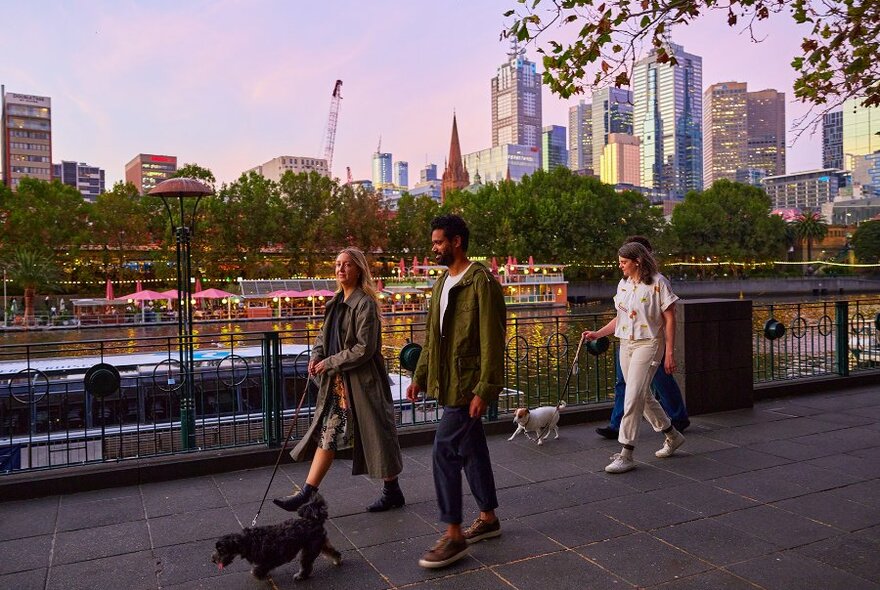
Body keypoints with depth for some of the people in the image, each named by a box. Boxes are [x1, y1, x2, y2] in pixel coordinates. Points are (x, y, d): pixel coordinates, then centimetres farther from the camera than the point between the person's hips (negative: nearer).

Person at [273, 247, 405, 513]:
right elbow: (324, 334, 21)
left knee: (375, 434, 4)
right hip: (337, 381, 8)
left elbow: (365, 348, -18)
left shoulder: (365, 303, -14)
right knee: (328, 434, 9)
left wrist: (330, 363, -13)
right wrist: (316, 356, 2)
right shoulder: (337, 301, 12)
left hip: (361, 381, -8)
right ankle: (306, 494, 13)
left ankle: (392, 491, 21)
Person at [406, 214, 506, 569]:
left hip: (468, 384, -9)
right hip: (448, 382, 9)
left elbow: (491, 340, -18)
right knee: (471, 449, 16)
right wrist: (420, 376, 15)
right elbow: (432, 335, 18)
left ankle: (453, 536, 3)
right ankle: (488, 519, 31)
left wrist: (483, 390, -21)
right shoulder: (443, 282, 13)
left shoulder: (481, 282, -15)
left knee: (445, 451, -9)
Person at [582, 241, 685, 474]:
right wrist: (597, 334, 5)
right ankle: (673, 436, 35)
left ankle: (626, 455, -7)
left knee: (633, 398, -12)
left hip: (648, 344, -7)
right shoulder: (623, 284, 11)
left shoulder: (657, 283, -9)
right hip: (626, 345, 8)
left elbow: (669, 319, -9)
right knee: (643, 396, 15)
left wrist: (669, 353, -13)